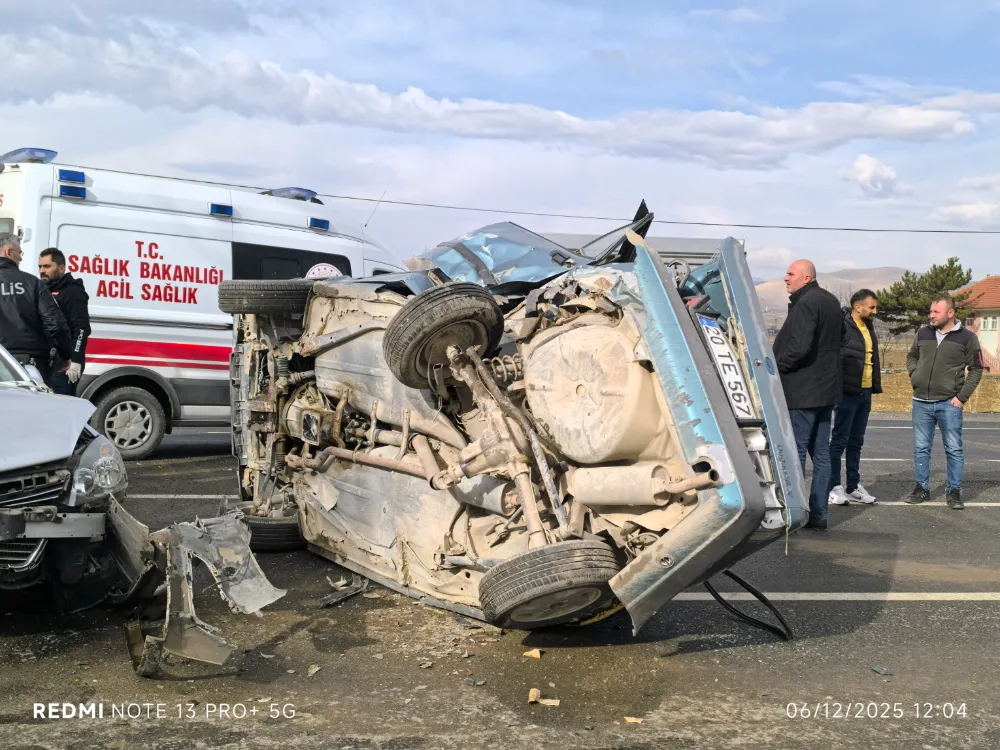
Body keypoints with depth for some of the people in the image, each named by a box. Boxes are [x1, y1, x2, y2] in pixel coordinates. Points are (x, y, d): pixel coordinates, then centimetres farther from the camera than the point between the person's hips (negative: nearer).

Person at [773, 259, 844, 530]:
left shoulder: (805, 304, -17)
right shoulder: (831, 301, 15)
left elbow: (799, 347, -26)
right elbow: (839, 340, 24)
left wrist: (776, 366, -12)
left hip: (802, 391, -10)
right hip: (827, 387, 10)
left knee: (795, 452, -4)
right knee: (821, 452, 13)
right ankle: (818, 513, 19)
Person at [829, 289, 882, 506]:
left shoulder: (868, 327, 14)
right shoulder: (843, 325, -13)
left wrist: (875, 384, 17)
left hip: (865, 392, 8)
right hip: (847, 392, -8)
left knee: (856, 441, 13)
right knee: (840, 440, -1)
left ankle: (853, 486, 21)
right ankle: (834, 487, 6)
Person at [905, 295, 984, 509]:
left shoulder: (967, 337, -4)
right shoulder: (923, 333, 5)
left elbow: (976, 369, 0)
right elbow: (911, 356, 21)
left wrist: (962, 396, -7)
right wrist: (914, 375, 3)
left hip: (949, 404, -3)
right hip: (921, 402, 3)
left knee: (954, 449, 3)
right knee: (921, 448, 8)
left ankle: (954, 491, 12)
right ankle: (921, 488, 18)